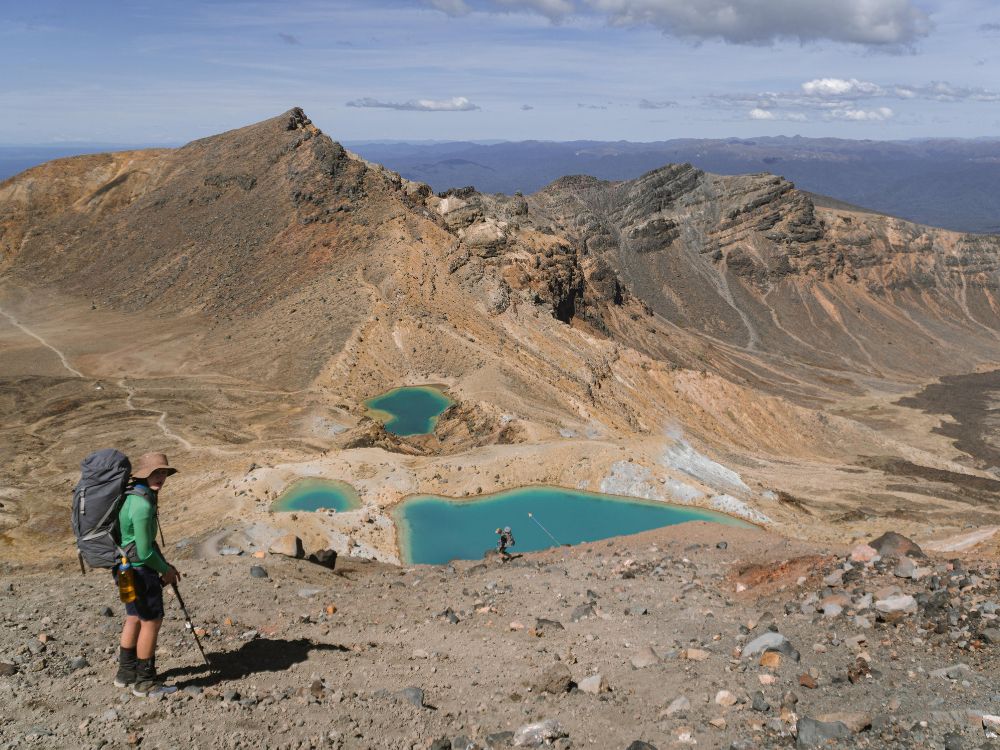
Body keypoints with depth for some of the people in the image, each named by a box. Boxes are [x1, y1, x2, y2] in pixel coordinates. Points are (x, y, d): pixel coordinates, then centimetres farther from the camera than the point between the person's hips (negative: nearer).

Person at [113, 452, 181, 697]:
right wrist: (165, 570, -6)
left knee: (134, 618, 21)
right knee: (152, 622, 0)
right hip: (139, 570, -10)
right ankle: (145, 682, 10)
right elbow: (144, 551, -23)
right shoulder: (142, 504, -25)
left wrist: (165, 565, 14)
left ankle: (126, 672, 33)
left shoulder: (132, 496, 8)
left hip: (126, 567, 10)